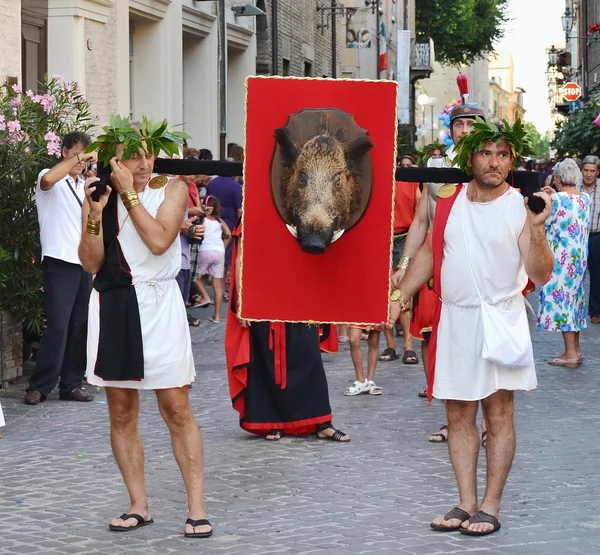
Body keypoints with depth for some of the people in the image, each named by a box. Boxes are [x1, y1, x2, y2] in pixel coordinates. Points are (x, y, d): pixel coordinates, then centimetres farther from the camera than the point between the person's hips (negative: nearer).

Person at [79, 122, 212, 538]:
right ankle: (139, 506, 16)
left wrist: (130, 193, -14)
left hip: (158, 305, -3)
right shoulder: (99, 195, 5)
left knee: (177, 410, -5)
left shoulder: (172, 189, -1)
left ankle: (197, 508, -2)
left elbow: (159, 241, -17)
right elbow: (91, 263, 0)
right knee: (121, 413, 6)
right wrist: (95, 215, -14)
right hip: (112, 306, 3)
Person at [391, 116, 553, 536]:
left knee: (499, 415, -1)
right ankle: (466, 503, 16)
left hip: (500, 320, -4)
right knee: (458, 416, 8)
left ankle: (491, 507, 6)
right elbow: (429, 253, 18)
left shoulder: (521, 207, -7)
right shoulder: (449, 201, 5)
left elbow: (540, 275, -12)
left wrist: (536, 229, -25)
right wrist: (401, 295, 12)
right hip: (454, 319, 4)